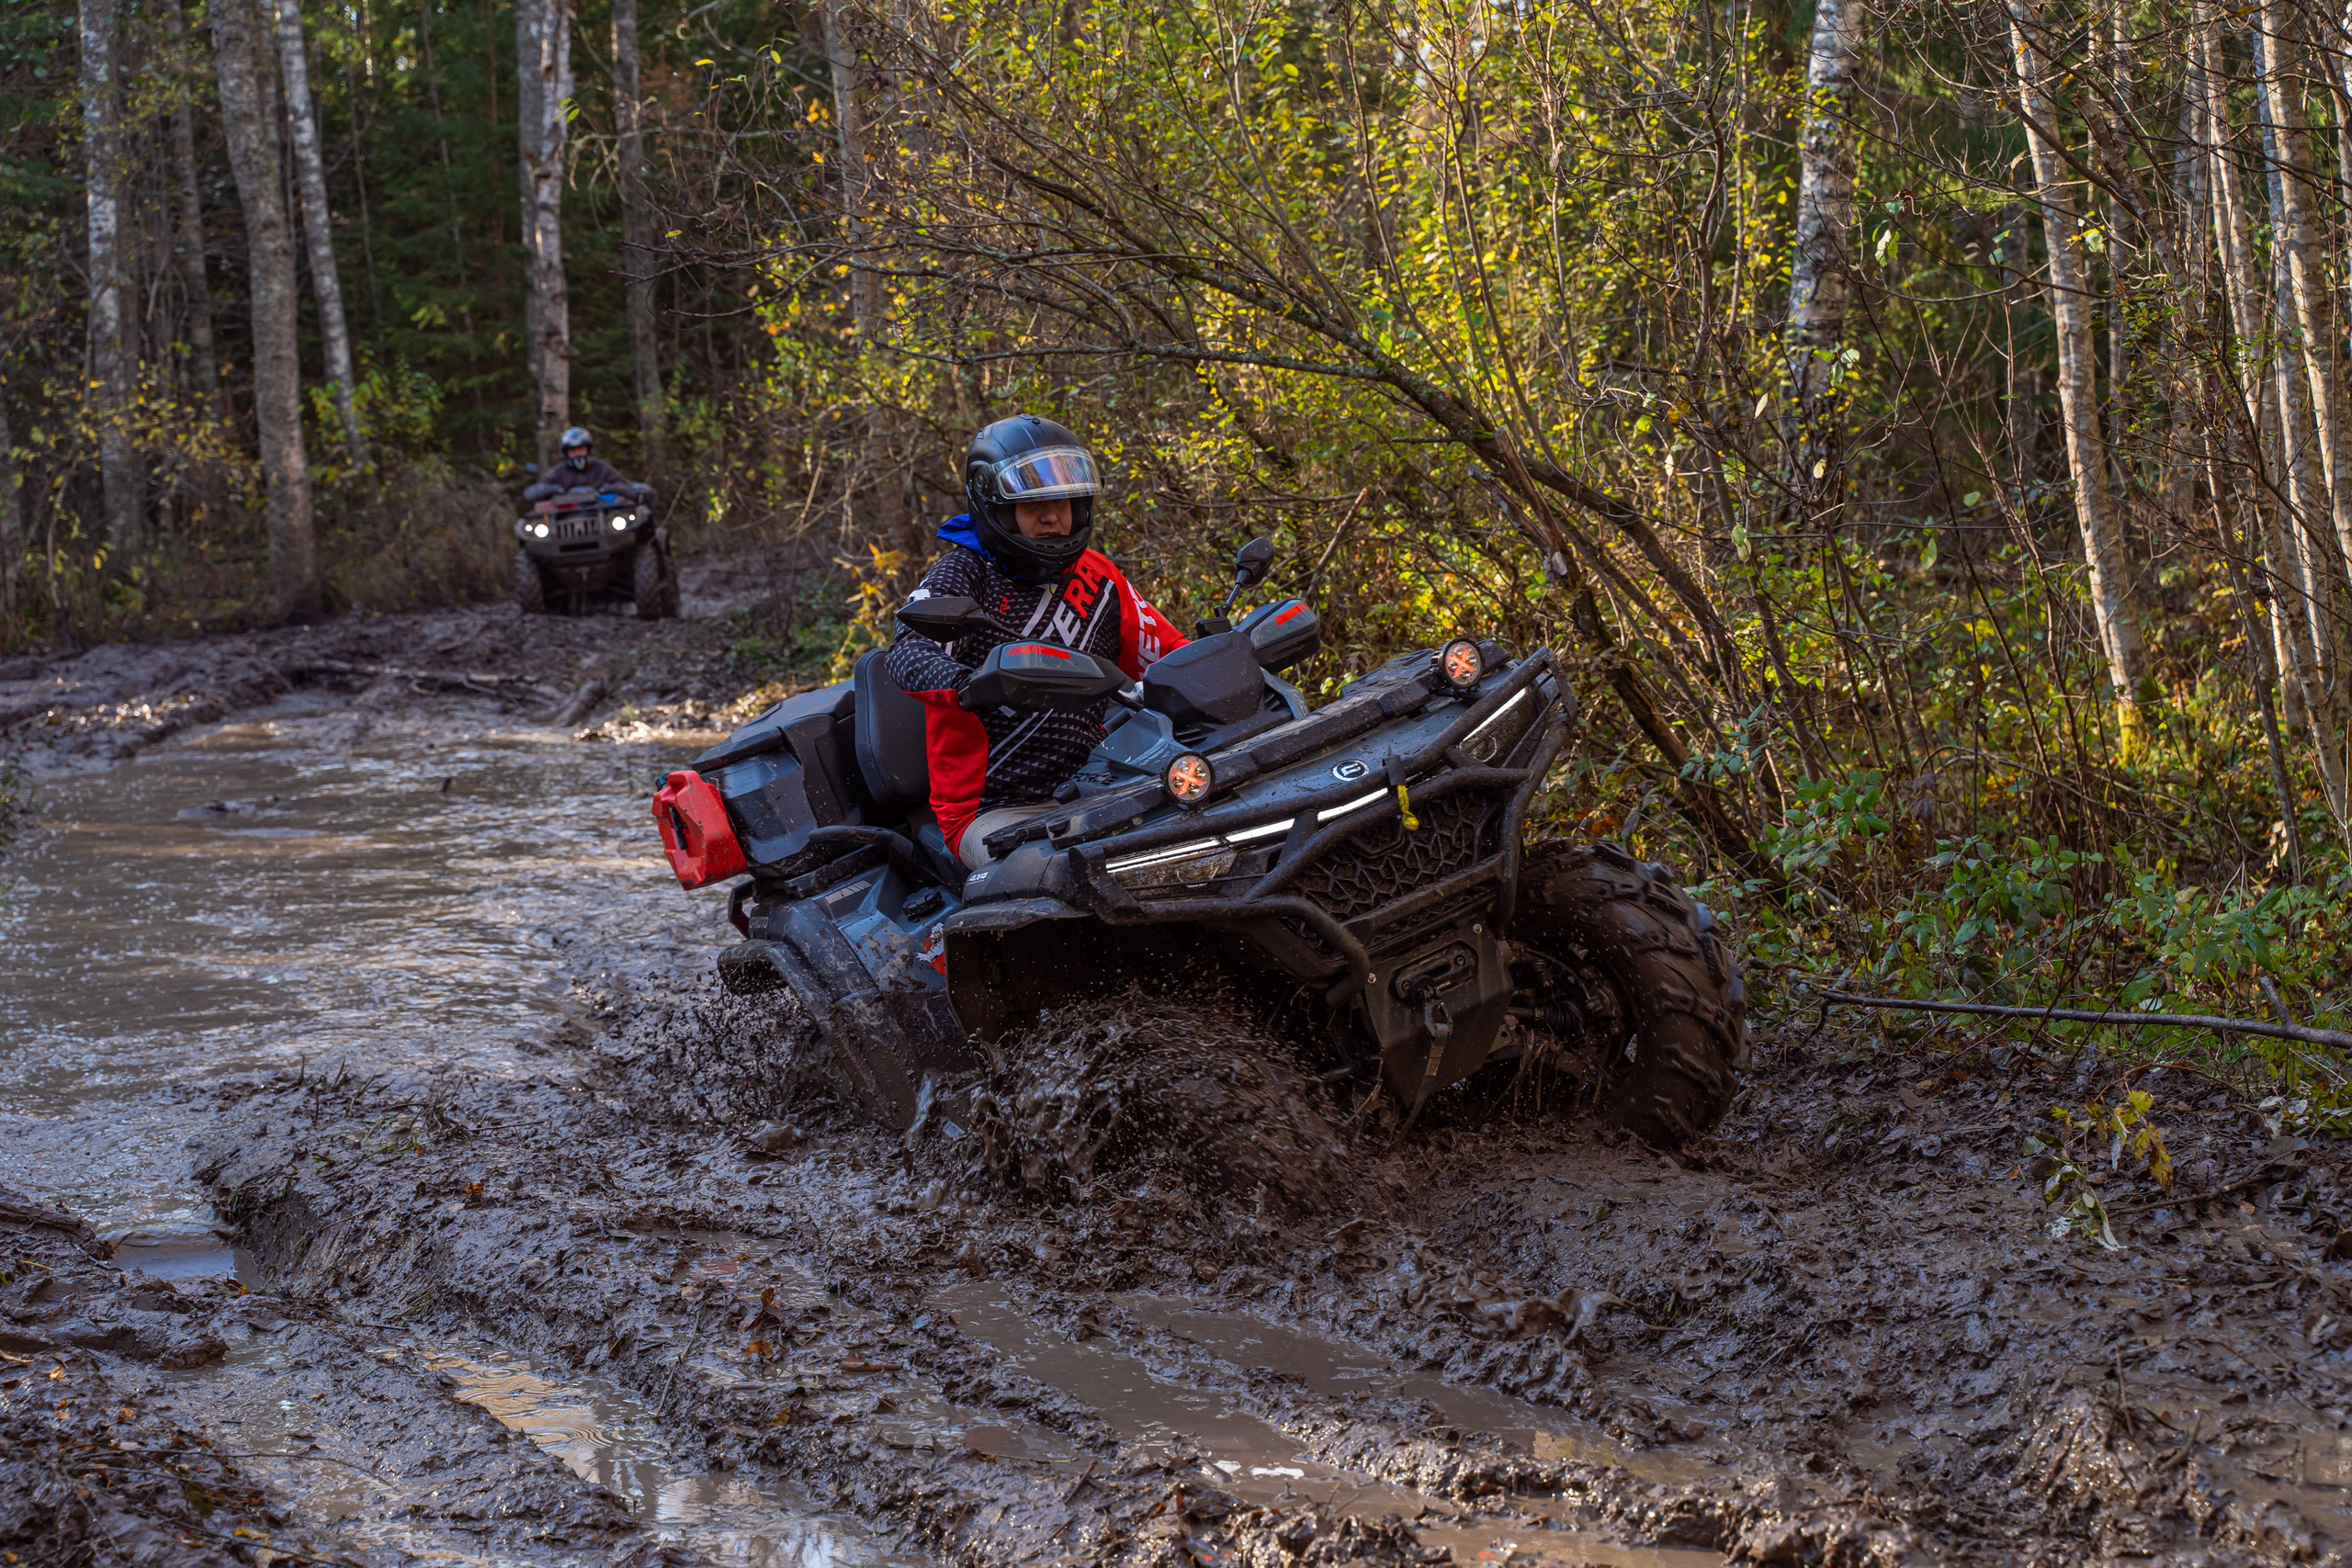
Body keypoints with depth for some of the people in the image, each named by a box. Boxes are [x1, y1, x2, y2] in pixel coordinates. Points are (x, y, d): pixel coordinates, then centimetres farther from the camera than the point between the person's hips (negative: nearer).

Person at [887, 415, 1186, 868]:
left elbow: (1171, 657, 19)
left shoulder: (1098, 578, 14)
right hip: (990, 811, -5)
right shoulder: (963, 575, -2)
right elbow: (911, 653, -21)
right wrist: (971, 685, -43)